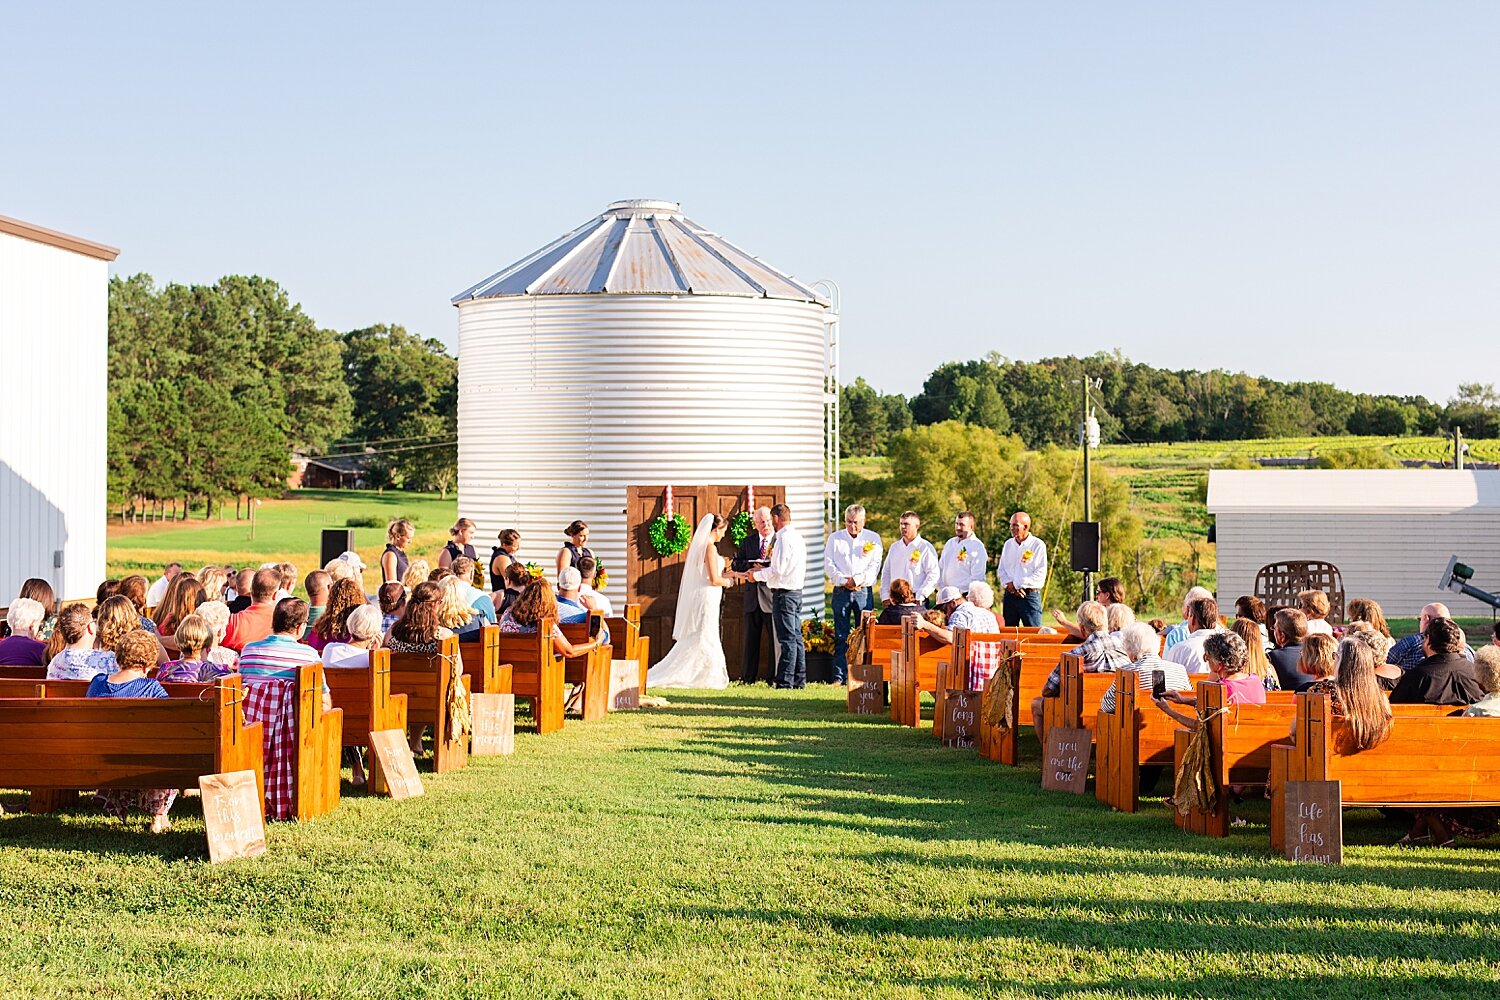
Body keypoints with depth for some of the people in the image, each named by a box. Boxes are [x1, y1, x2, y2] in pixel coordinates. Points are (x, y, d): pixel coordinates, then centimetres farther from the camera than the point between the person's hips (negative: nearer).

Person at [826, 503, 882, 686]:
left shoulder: (873, 538, 8)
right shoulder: (835, 538, 11)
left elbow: (874, 566, 0)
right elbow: (829, 563, 4)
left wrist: (857, 580, -12)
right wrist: (844, 581, -9)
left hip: (864, 591, -1)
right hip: (841, 591, 1)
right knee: (841, 636, -2)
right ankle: (839, 676, -1)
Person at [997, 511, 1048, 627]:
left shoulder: (1038, 545, -4)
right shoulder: (1008, 544, 13)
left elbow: (1040, 574, -10)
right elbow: (1001, 570, 16)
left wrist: (1016, 584, -11)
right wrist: (1008, 584, -5)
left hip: (1030, 595, -5)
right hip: (1009, 595, 5)